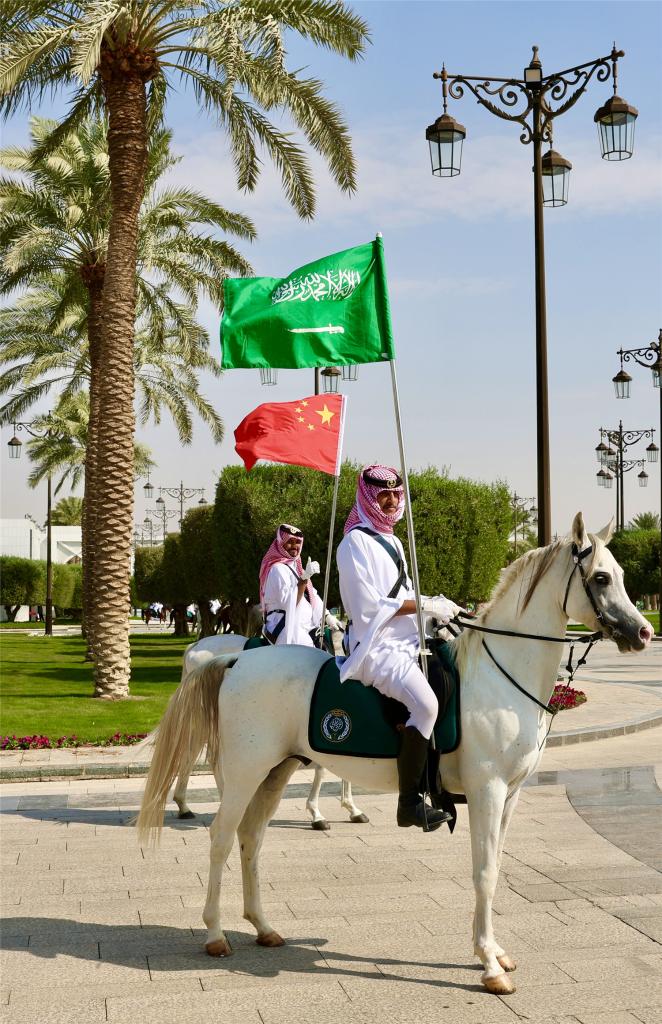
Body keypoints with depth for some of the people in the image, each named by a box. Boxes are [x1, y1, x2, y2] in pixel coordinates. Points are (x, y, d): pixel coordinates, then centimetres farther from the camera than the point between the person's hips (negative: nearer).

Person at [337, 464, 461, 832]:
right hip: (375, 647, -10)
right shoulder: (356, 541, -8)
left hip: (406, 643, 10)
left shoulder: (391, 541, 20)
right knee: (425, 702, -30)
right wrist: (423, 605, -14)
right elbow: (367, 606, -16)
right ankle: (409, 802, -23)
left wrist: (435, 606, 5)